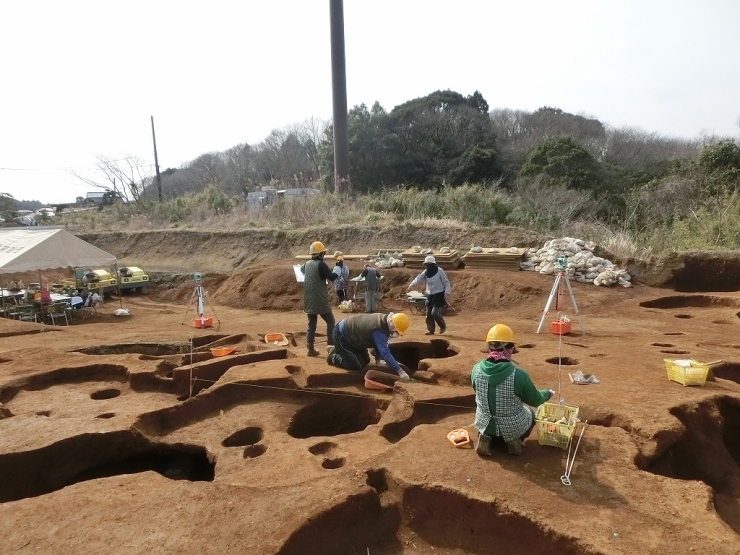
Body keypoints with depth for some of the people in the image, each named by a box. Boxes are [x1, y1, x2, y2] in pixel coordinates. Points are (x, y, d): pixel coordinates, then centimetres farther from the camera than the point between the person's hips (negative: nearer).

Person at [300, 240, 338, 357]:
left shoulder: (307, 264, 9)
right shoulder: (321, 264, -13)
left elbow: (301, 269, 32)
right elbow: (332, 277, -13)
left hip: (309, 300, 7)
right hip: (320, 300, -7)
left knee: (311, 324, 10)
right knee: (330, 321, 5)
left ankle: (310, 348, 9)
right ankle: (330, 344, -1)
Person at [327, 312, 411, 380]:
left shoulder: (384, 320, -7)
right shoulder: (378, 330, -37)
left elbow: (380, 345, 5)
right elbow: (385, 352, -42)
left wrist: (378, 360, -2)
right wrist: (400, 371, -44)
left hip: (351, 333, 10)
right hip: (342, 335, -10)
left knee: (365, 361, 14)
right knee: (356, 365, -15)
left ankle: (339, 350, 27)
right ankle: (333, 356, 8)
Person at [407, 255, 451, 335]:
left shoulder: (439, 271, -11)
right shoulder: (426, 272, 4)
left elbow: (446, 282, -6)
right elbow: (419, 278, -14)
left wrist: (447, 293, -15)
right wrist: (413, 283, -34)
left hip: (439, 295, -6)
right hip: (430, 295, 6)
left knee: (435, 313, -12)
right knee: (428, 313, 7)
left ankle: (443, 326, 13)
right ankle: (431, 330, 21)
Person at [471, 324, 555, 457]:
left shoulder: (476, 369, -18)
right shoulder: (518, 375, -27)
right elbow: (535, 401, -8)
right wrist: (548, 393, 15)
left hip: (485, 425, 2)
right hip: (513, 427, -1)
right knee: (531, 412, 30)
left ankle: (487, 438, 9)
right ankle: (514, 440, 7)